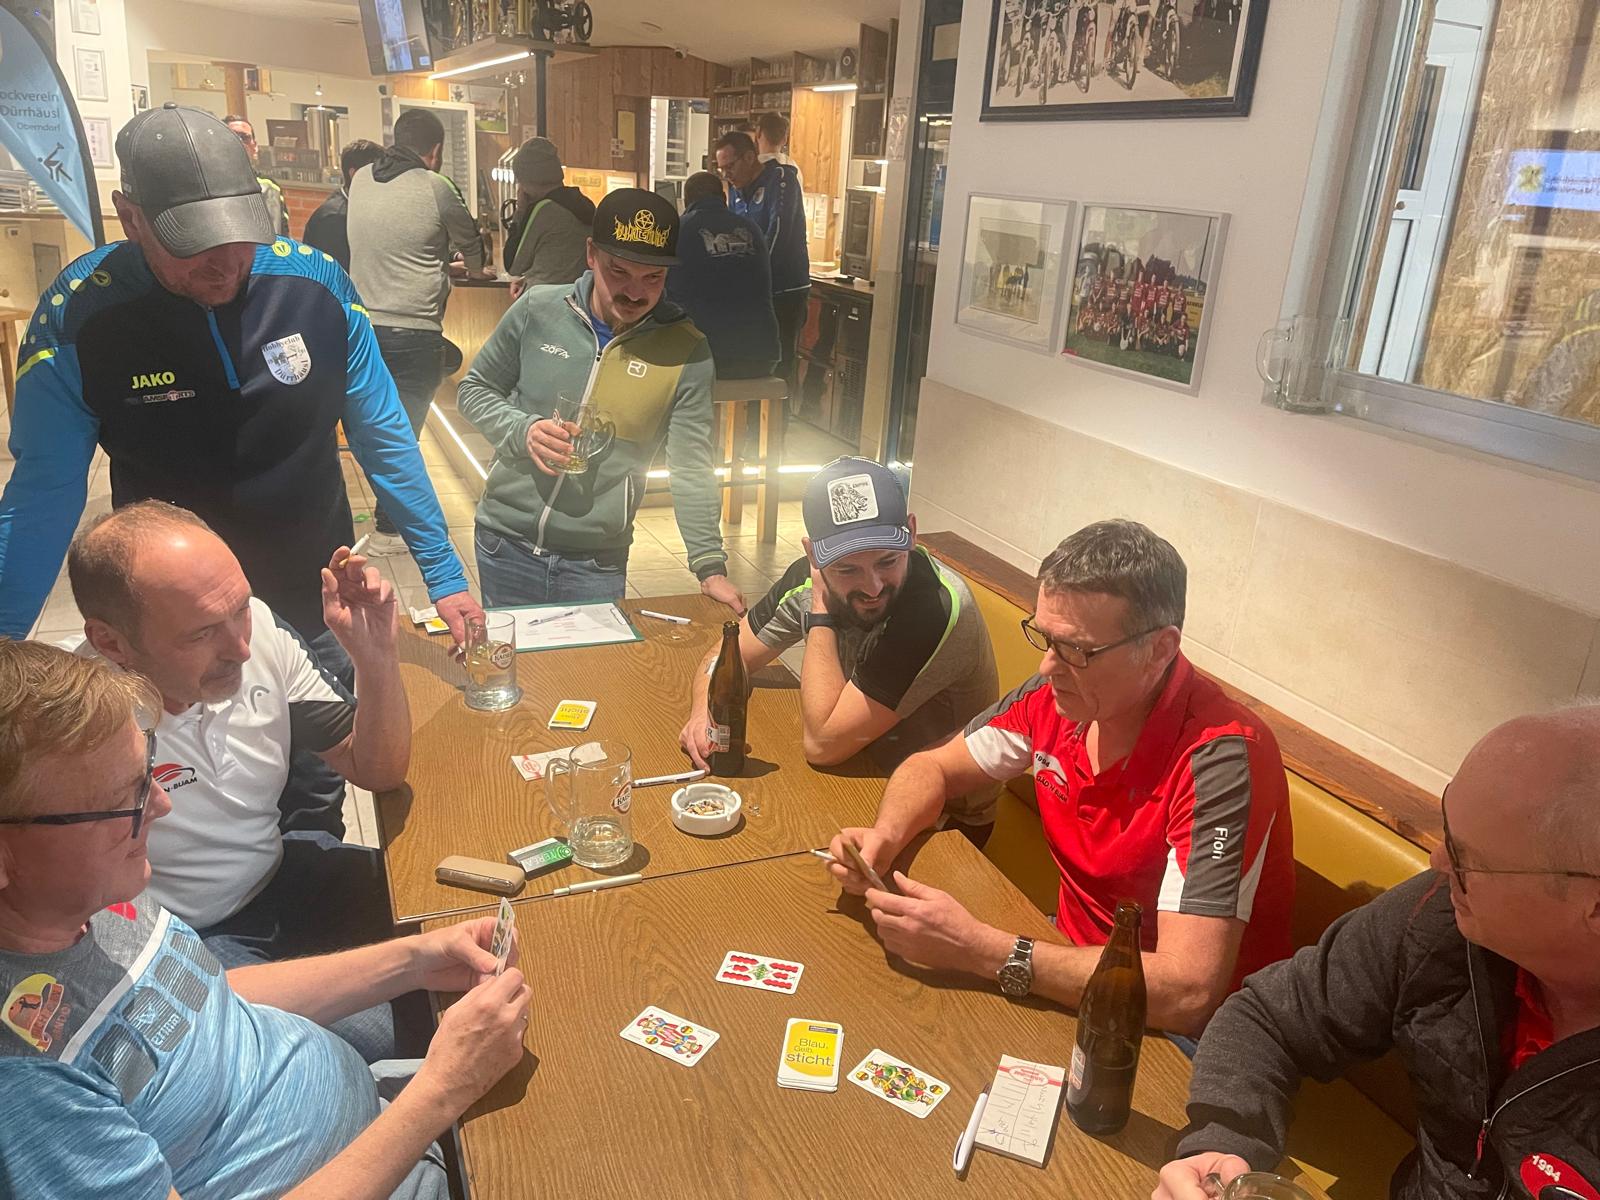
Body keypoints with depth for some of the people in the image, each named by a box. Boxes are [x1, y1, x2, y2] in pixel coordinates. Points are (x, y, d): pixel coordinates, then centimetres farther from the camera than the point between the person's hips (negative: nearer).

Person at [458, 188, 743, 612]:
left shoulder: (686, 351, -10)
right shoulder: (538, 309, -6)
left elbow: (692, 468, -8)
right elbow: (474, 390, 6)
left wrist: (711, 567, -13)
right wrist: (522, 431, -14)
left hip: (597, 564, -1)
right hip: (506, 543, 2)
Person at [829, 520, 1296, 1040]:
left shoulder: (1220, 759, -29)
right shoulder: (1057, 695, -10)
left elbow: (1187, 992, -35)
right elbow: (930, 767, 6)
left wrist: (978, 950, -36)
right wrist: (887, 835, -17)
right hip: (1077, 967, 6)